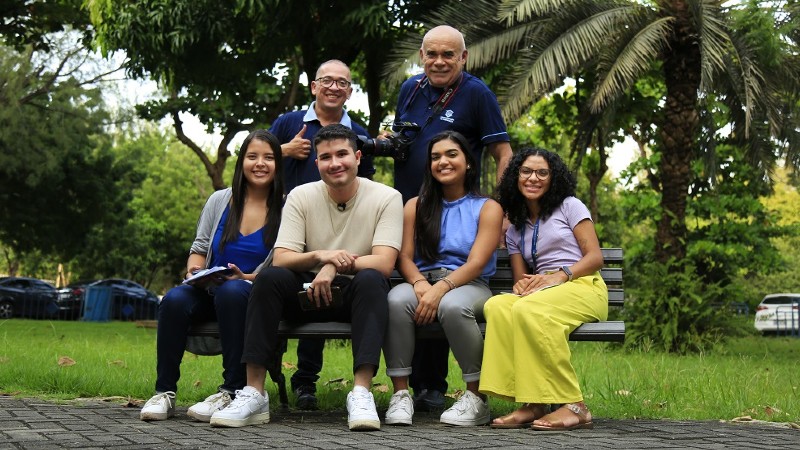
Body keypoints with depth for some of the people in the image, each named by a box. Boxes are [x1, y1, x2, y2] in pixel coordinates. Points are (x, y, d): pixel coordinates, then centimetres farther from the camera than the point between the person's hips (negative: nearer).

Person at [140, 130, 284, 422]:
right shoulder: (220, 201, 11)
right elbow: (199, 248, 14)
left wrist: (247, 278, -18)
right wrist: (194, 271, -8)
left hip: (254, 294, -3)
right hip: (210, 291, 3)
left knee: (231, 291, -39)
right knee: (174, 299, -29)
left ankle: (233, 390, -33)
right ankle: (164, 392, -19)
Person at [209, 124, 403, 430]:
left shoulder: (386, 198, -6)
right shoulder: (301, 197, 1)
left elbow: (384, 263, -16)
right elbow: (281, 259, -9)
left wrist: (335, 266, -28)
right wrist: (320, 256, -29)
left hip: (358, 295, -2)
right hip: (310, 292, 2)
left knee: (370, 279, -35)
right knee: (269, 278, -26)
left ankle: (361, 392, -39)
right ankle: (253, 394, -29)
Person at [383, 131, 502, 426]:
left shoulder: (487, 208, 8)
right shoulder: (416, 206, 18)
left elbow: (476, 263, -5)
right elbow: (405, 257, 7)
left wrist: (441, 289, -23)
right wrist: (420, 283, -16)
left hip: (469, 286, -2)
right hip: (422, 282, 2)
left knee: (453, 305, -39)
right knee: (396, 300, -34)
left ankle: (477, 398, -25)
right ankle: (401, 394, -28)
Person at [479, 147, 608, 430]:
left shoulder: (570, 206, 11)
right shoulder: (515, 231, 24)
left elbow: (595, 257, 1)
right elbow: (521, 278, 18)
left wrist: (561, 275, -16)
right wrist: (522, 284, -8)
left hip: (584, 287, -4)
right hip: (543, 293, 4)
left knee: (528, 310, -36)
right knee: (496, 307, -29)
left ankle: (573, 406, -34)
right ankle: (531, 403, -35)